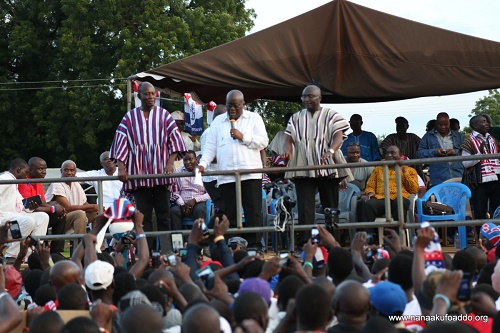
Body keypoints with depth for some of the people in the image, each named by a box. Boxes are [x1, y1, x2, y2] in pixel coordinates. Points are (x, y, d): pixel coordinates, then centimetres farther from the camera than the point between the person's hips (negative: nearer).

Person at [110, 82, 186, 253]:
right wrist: (121, 167, -10)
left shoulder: (164, 115, 9)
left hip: (161, 172, 0)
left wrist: (170, 162, -11)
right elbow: (121, 142, 3)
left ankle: (165, 251, -3)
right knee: (144, 215, 0)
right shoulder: (130, 117, 8)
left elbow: (175, 139, 3)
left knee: (163, 214, -3)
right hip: (139, 173, 0)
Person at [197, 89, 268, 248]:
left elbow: (263, 141, 1)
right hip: (226, 177, 2)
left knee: (253, 212, -5)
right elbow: (210, 147, 11)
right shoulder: (218, 122, 16)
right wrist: (203, 164, -4)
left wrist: (243, 137, -7)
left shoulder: (254, 118, 10)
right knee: (229, 214, 1)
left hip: (250, 174, -2)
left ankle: (254, 245, -2)